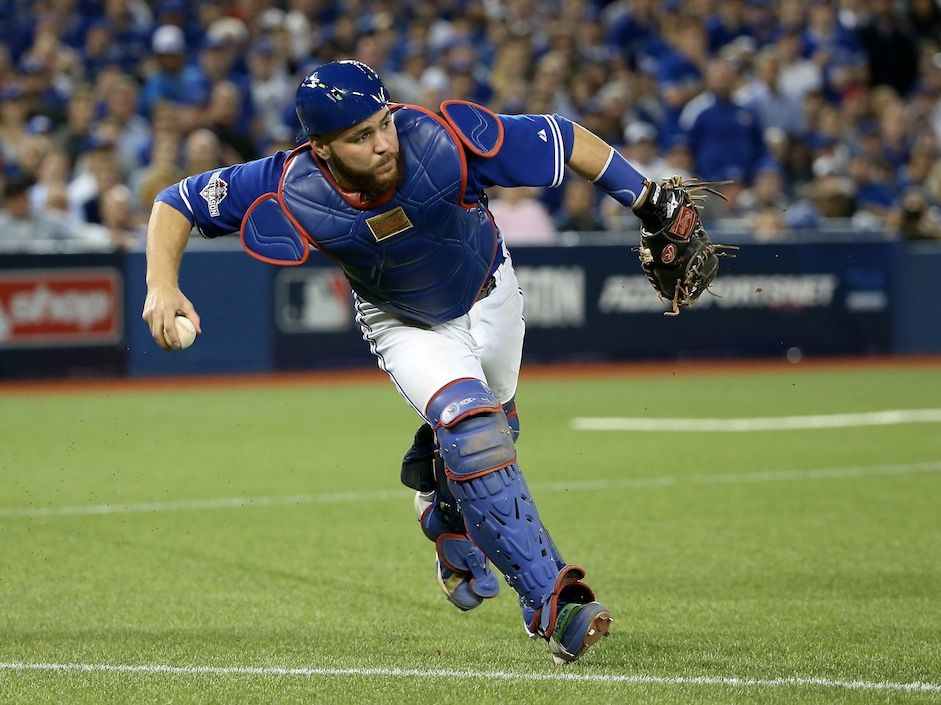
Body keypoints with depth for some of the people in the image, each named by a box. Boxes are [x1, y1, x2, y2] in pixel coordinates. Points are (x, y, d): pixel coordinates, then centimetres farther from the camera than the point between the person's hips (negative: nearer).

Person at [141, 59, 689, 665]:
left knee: (492, 428, 21)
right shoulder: (293, 191, -35)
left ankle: (447, 520, 54)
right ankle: (551, 602, -20)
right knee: (472, 427, -23)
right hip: (404, 324, -2)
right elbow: (178, 202, -23)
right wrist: (162, 285, -39)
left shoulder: (441, 142, -38)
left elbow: (565, 139, -27)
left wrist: (645, 199, -24)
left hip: (488, 293, 2)